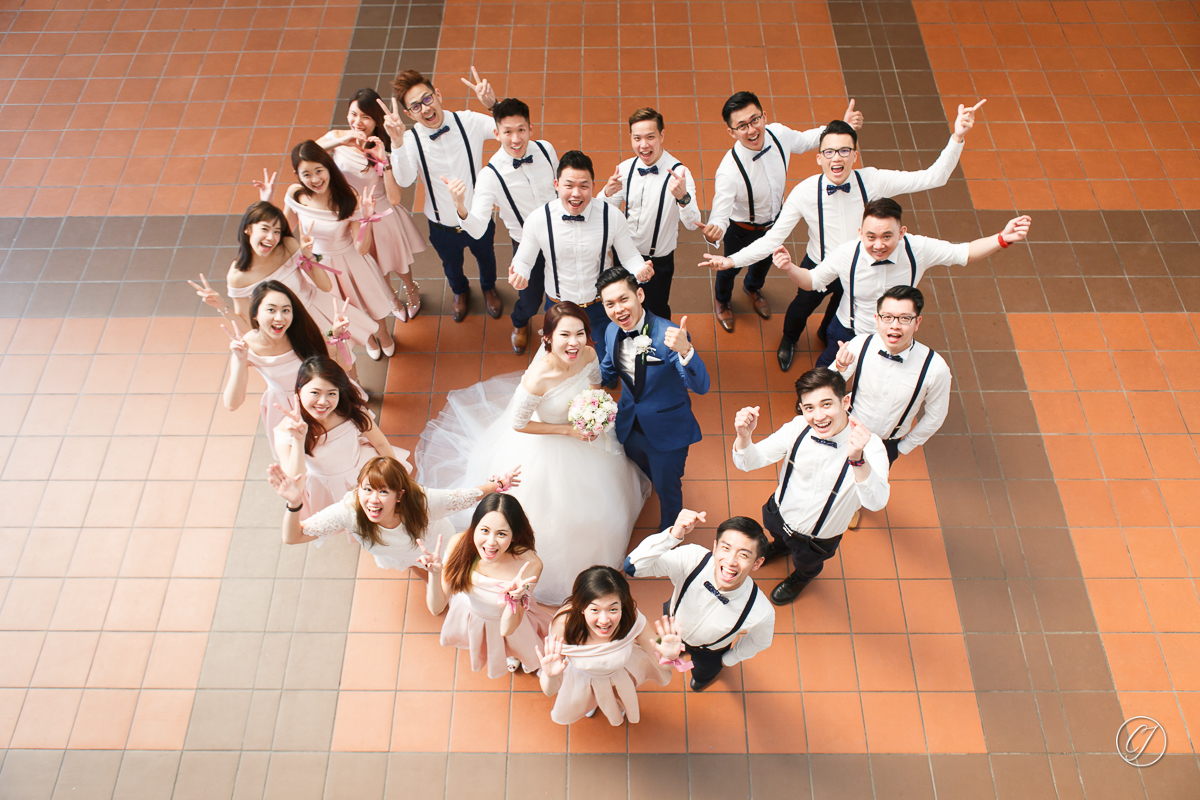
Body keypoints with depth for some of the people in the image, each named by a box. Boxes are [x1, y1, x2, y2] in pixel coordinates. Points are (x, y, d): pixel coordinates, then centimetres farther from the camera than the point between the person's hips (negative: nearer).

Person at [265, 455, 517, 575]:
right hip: (397, 555, 2)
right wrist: (294, 504, -62)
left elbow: (464, 497, -31)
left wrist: (498, 485, -22)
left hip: (435, 544, -2)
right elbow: (292, 537, -44)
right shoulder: (350, 511, -44)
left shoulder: (422, 502, -48)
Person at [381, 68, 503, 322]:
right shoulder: (410, 140, -22)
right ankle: (460, 291, 67)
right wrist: (397, 142, -53)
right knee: (451, 265, 30)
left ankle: (489, 288, 67)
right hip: (442, 226, 0)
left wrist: (493, 104, -43)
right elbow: (405, 180, -38)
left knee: (486, 257, 31)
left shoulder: (469, 122, -20)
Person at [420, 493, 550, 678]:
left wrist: (514, 598, -47)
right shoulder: (459, 544, -33)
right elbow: (436, 608, -24)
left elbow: (506, 630, -28)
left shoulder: (529, 565, -39)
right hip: (466, 616, 2)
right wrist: (435, 573, -42)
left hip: (504, 620, -2)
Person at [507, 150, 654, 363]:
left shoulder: (612, 217, -21)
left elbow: (630, 256, -8)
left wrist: (640, 270, -32)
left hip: (600, 306, 0)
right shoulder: (538, 220, -21)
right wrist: (518, 275, -30)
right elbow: (524, 260, -7)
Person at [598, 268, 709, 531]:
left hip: (667, 431, -5)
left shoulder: (669, 335, -31)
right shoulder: (613, 332, -12)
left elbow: (701, 386, -40)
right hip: (629, 427, 5)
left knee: (667, 488, 20)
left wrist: (685, 350, -58)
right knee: (642, 471, 34)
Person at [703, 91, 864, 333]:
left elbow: (805, 140, -2)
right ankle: (722, 299, 61)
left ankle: (753, 288, 70)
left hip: (774, 220, 5)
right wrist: (714, 232, -67)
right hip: (742, 229, -5)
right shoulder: (729, 171, -43)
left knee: (766, 258, 34)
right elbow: (720, 215, -44)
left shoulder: (778, 134, -25)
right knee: (732, 267, 25)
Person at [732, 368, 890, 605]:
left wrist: (857, 459, -71)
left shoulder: (869, 445, -38)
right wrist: (743, 436, -45)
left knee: (806, 564, 31)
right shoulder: (798, 428, -28)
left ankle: (800, 578, 67)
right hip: (779, 513, 2)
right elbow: (747, 462, -21)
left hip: (818, 538, -2)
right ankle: (781, 546, 73)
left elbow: (876, 502, -52)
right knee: (778, 534, 37)